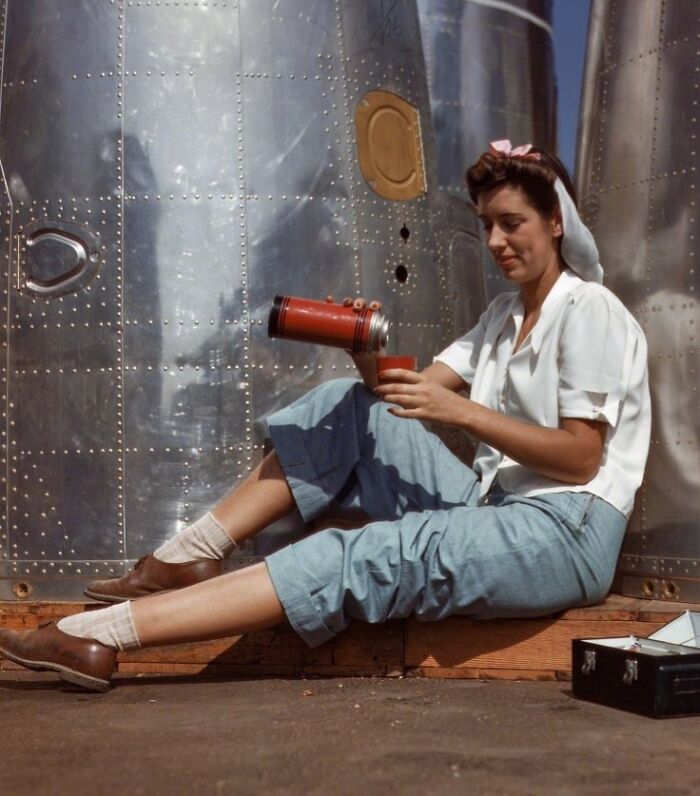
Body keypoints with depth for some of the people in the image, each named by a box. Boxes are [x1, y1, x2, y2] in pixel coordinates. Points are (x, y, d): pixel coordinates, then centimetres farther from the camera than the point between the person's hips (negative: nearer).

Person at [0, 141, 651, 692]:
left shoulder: (589, 310, -5)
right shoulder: (505, 314, 20)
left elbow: (580, 458, -14)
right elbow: (413, 389, 8)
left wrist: (460, 409, -18)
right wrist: (368, 356, -13)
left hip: (565, 534, -8)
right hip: (490, 507, 8)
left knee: (362, 561, -27)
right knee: (349, 405, 0)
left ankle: (102, 635, -32)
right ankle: (188, 557, -7)